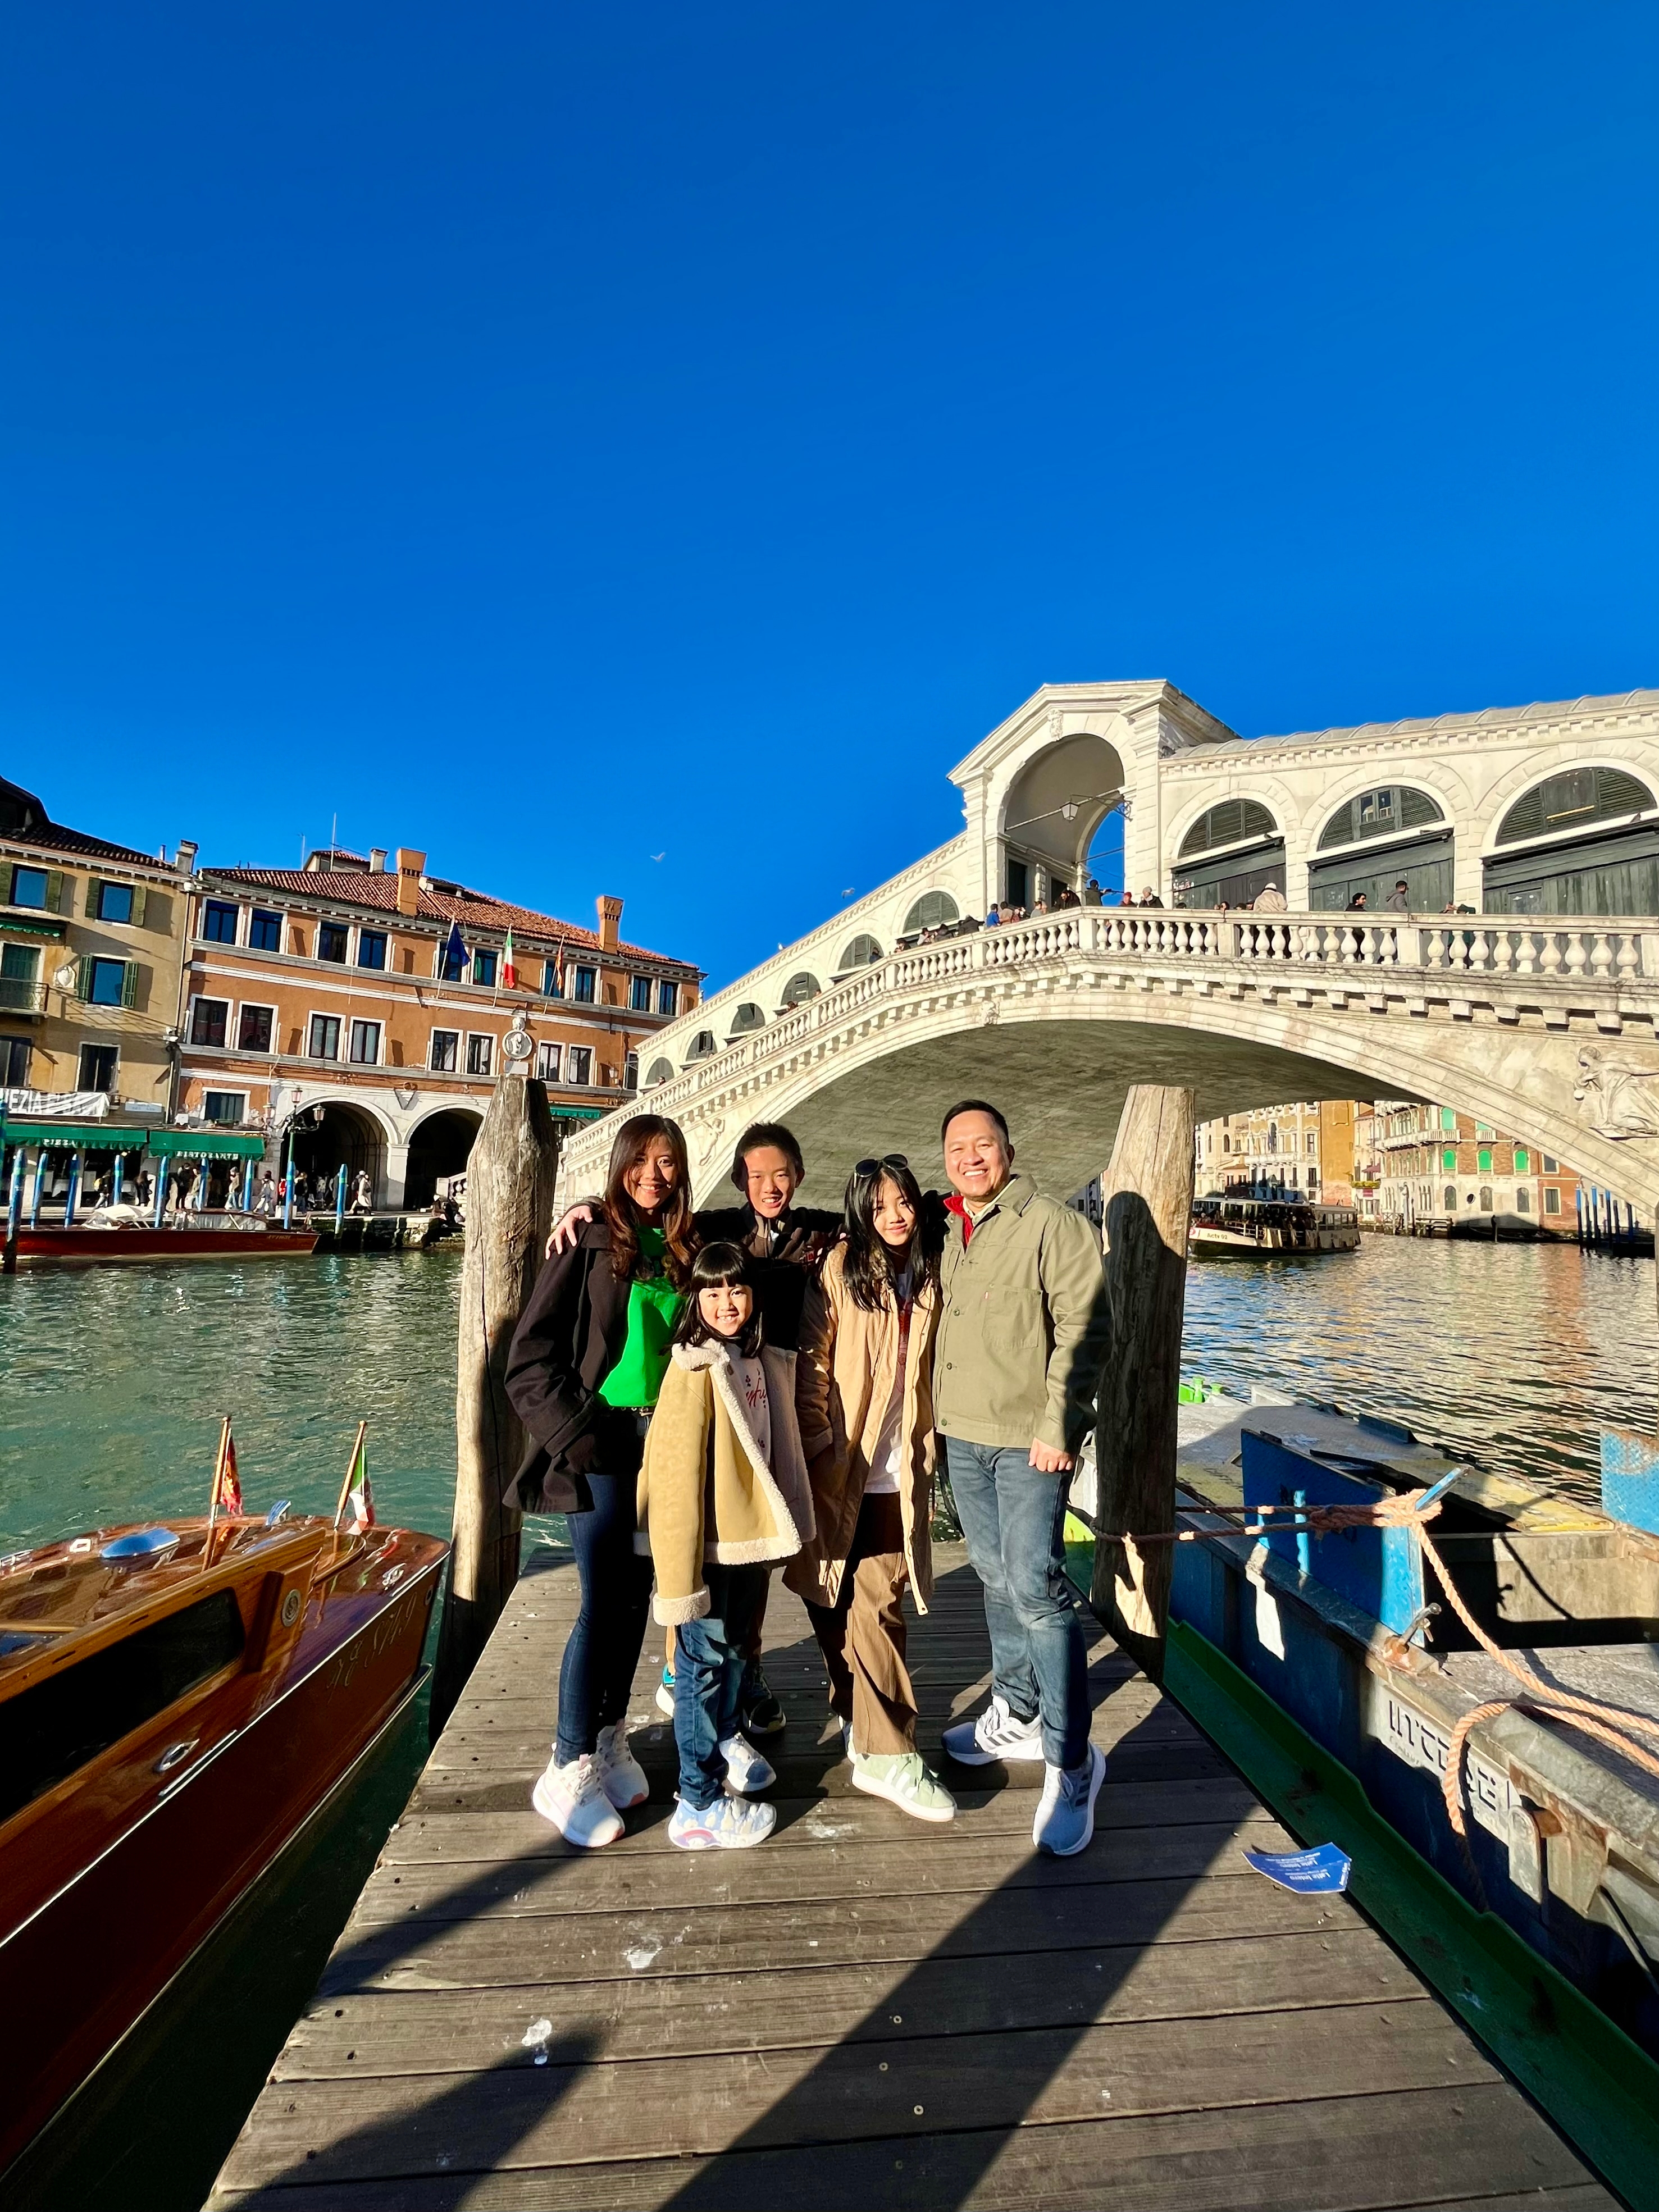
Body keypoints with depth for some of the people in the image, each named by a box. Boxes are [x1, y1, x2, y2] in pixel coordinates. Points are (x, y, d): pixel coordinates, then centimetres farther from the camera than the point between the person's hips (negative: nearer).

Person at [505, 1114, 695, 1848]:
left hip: (665, 1449, 5)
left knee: (635, 1598, 15)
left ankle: (610, 1739, 33)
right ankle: (569, 1770, 20)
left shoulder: (685, 1249, 7)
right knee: (603, 1604, 1)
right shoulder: (589, 1242, -8)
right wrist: (576, 1436, -13)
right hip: (603, 1448, -5)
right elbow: (532, 1356, -9)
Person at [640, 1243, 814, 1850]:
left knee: (734, 1648, 24)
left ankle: (724, 1740, 47)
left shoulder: (765, 1362, 0)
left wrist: (778, 1528, 12)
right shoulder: (694, 1370, -21)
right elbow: (676, 1476, -21)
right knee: (704, 1661, 8)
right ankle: (701, 1804, 26)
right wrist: (680, 1573, -19)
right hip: (709, 1544, -7)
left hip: (752, 1538, 7)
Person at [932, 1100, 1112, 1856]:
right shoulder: (949, 1234, 9)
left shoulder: (1055, 1226, -11)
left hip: (1029, 1439, -6)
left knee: (1035, 1586, -7)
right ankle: (1015, 1716, 36)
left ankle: (1071, 1764, 10)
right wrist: (936, 1420, 13)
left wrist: (1059, 1425, -18)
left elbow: (1083, 1331, -14)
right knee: (996, 1579, 18)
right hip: (962, 1435, 7)